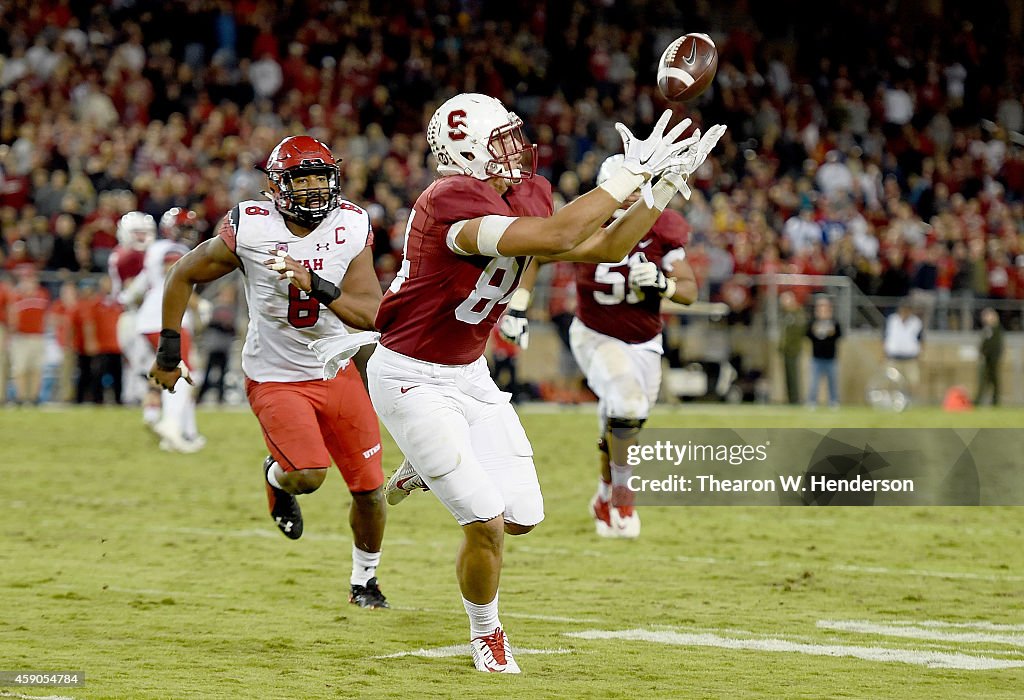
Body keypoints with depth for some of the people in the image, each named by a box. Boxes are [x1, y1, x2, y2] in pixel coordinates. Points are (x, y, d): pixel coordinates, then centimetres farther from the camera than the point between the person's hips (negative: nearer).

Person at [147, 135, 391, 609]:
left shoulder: (352, 228, -10)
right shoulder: (249, 230, -18)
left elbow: (370, 315, -17)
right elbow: (183, 276, -3)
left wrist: (315, 284, -32)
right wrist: (169, 351, -1)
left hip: (337, 371, 3)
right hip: (275, 378, -3)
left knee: (370, 487, 5)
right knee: (308, 475, -22)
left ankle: (364, 581, 32)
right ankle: (277, 477, 17)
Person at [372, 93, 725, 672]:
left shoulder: (522, 201, 1)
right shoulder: (452, 202, -26)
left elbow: (606, 247, 5)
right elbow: (556, 237, -36)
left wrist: (667, 183, -4)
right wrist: (633, 175, -30)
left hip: (469, 374, 8)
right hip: (412, 379, -8)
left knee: (524, 515, 5)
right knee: (488, 524, -10)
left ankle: (426, 466, 32)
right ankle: (487, 635, 17)